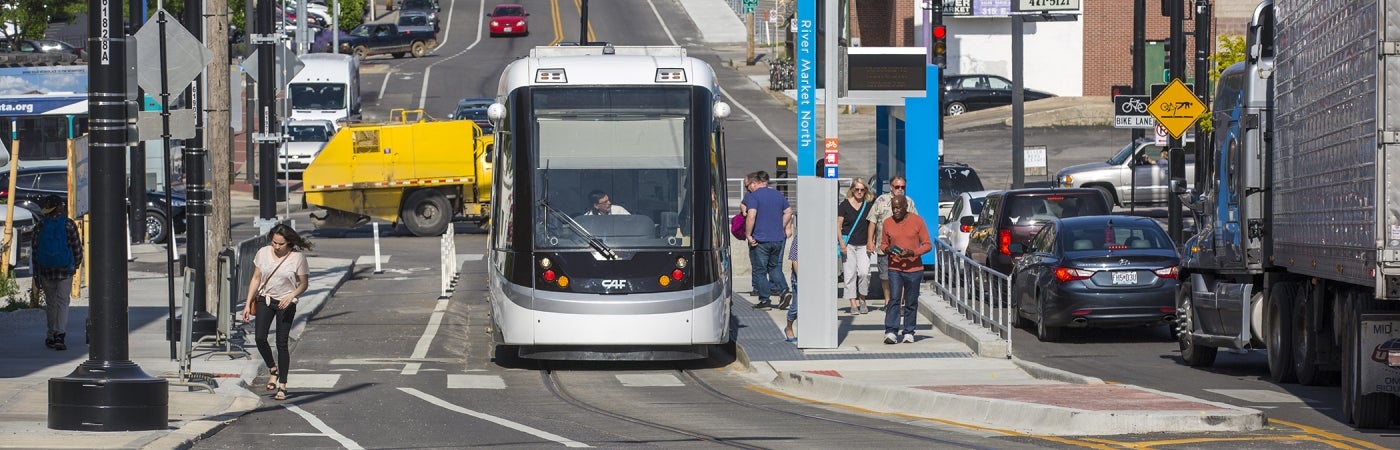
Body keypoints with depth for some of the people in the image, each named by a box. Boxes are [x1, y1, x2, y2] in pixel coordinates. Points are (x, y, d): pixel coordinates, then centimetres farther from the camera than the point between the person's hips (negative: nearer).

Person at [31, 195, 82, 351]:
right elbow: (77, 248, -2)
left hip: (46, 271, 2)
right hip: (65, 270, -2)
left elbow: (34, 251, 2)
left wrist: (36, 273, 7)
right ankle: (60, 335, -16)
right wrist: (76, 265, 16)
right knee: (62, 303, -1)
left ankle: (51, 336, 17)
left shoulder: (40, 226, 0)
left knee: (51, 303, 13)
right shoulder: (69, 225, -5)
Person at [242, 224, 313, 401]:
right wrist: (248, 304, 3)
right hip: (265, 300, 3)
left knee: (282, 343, -2)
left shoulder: (298, 257, -11)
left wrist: (291, 296, -22)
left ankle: (282, 386, 6)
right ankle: (273, 369, 17)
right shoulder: (263, 253, -2)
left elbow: (303, 284, -3)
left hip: (285, 304, -3)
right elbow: (256, 279, 6)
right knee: (260, 338, -10)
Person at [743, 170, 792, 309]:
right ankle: (784, 291, -1)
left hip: (760, 240, -6)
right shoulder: (778, 195, 10)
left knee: (760, 271, 4)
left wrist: (748, 235, -16)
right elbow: (788, 212, 17)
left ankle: (765, 299, 4)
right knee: (775, 267, 18)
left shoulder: (753, 196, -11)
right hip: (778, 239, 6)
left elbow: (751, 215, -23)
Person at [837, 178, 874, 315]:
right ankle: (853, 304, 3)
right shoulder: (844, 205, 0)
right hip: (848, 244, -1)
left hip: (863, 245, 1)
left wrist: (870, 243, 6)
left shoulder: (868, 206, 8)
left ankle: (862, 299, 9)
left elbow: (871, 225, 14)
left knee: (864, 272, -12)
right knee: (850, 274, -2)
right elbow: (838, 225, 0)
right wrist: (841, 242, -10)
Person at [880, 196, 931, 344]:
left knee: (911, 303, 6)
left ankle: (908, 333, 14)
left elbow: (928, 245, 0)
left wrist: (913, 253, -17)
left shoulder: (917, 221, -2)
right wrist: (887, 249, -9)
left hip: (914, 268, -1)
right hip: (894, 269, 1)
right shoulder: (888, 223, 5)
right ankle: (891, 332, -14)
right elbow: (883, 244, 16)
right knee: (894, 300, -11)